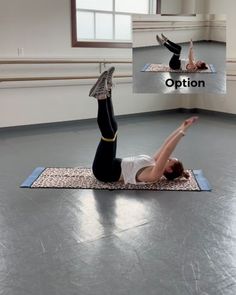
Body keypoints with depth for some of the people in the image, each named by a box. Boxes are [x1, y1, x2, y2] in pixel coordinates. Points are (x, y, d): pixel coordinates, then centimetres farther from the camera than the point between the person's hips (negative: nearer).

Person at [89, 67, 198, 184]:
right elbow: (167, 144, 14)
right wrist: (181, 128, 8)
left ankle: (102, 96, -15)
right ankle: (106, 92, -4)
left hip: (105, 171, -8)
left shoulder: (155, 174, -18)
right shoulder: (154, 163, 8)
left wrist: (182, 131, -28)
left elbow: (167, 151, -30)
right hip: (112, 167, 8)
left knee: (109, 133, -27)